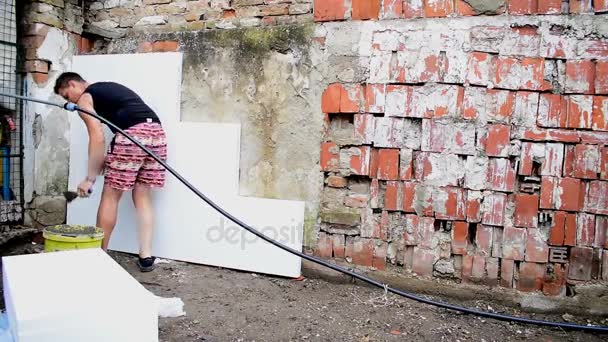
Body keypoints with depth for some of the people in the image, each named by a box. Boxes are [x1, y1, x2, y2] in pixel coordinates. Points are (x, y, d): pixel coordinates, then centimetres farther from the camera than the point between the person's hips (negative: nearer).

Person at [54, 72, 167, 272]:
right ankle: (146, 256, 10)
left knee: (110, 196, 7)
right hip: (157, 131, 7)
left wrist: (90, 178, 2)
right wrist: (107, 160, 27)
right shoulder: (109, 88, 34)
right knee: (143, 197, 12)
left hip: (132, 134, -7)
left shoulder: (84, 99, 10)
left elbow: (98, 139, -2)